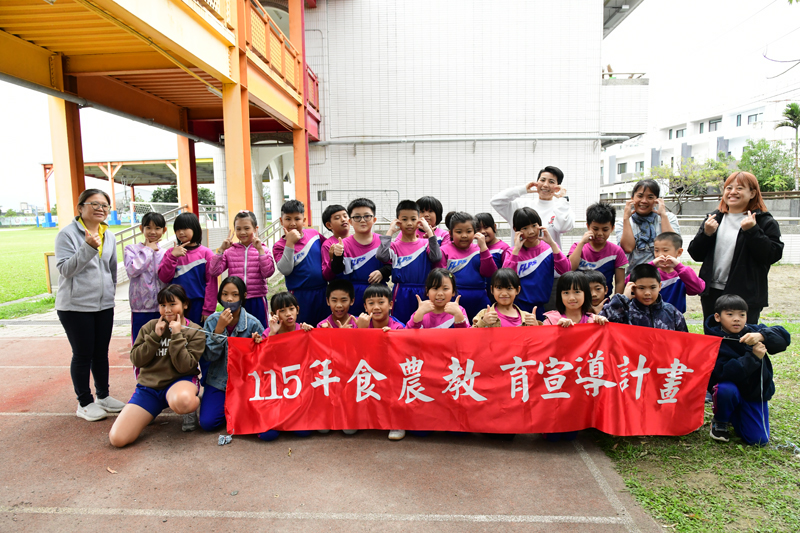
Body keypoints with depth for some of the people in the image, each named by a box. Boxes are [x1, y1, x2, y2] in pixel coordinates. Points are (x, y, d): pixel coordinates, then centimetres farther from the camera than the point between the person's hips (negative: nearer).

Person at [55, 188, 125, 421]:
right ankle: (84, 403, 17)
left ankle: (103, 396, 27)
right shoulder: (68, 234, -9)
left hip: (104, 305, 5)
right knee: (83, 354, 3)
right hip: (75, 306, -5)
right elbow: (65, 269, -17)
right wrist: (88, 247, -27)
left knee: (101, 352, 13)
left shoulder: (109, 235, 9)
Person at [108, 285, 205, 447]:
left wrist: (177, 335, -16)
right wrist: (155, 336, -10)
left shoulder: (195, 332, -3)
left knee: (182, 401, -44)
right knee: (117, 439, -12)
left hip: (178, 381, -4)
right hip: (148, 385, 4)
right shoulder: (150, 327, 6)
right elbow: (136, 360, 0)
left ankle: (194, 403, -4)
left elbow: (185, 367, -13)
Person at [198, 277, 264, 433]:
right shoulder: (212, 321, -5)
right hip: (218, 380, 2)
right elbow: (209, 356, -11)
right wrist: (219, 329, -22)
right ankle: (228, 408, 19)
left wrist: (258, 343, -25)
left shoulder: (253, 323, -10)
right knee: (207, 422, -13)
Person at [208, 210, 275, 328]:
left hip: (256, 300, -1)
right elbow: (213, 272, -4)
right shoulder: (229, 251, 4)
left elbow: (268, 272, -12)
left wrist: (260, 250, -16)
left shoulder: (262, 249, 0)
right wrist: (221, 250, -10)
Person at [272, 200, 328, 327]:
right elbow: (285, 270, -22)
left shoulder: (314, 234, 1)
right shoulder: (279, 246, -8)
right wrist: (290, 244, -25)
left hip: (322, 292, 3)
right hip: (300, 296, -3)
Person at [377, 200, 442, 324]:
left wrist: (429, 231, -12)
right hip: (401, 295, -1)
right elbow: (381, 256, -18)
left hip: (423, 293, 1)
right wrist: (390, 232, -11)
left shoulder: (425, 243, 6)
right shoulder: (395, 245, 3)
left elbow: (437, 257, -13)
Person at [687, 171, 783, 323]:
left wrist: (752, 231, -20)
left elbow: (773, 256, -13)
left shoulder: (765, 222, -1)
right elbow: (696, 254, 6)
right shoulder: (714, 218, 10)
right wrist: (706, 234, -10)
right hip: (712, 293, 4)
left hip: (746, 296, -4)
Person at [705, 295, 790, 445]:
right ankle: (719, 422, -5)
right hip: (732, 388, -3)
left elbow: (784, 337, -17)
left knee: (758, 439, -7)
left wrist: (761, 336, -35)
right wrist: (753, 357, -31)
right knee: (726, 390, -38)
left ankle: (735, 416, 28)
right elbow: (726, 372, -28)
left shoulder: (752, 331, -5)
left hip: (755, 393, 3)